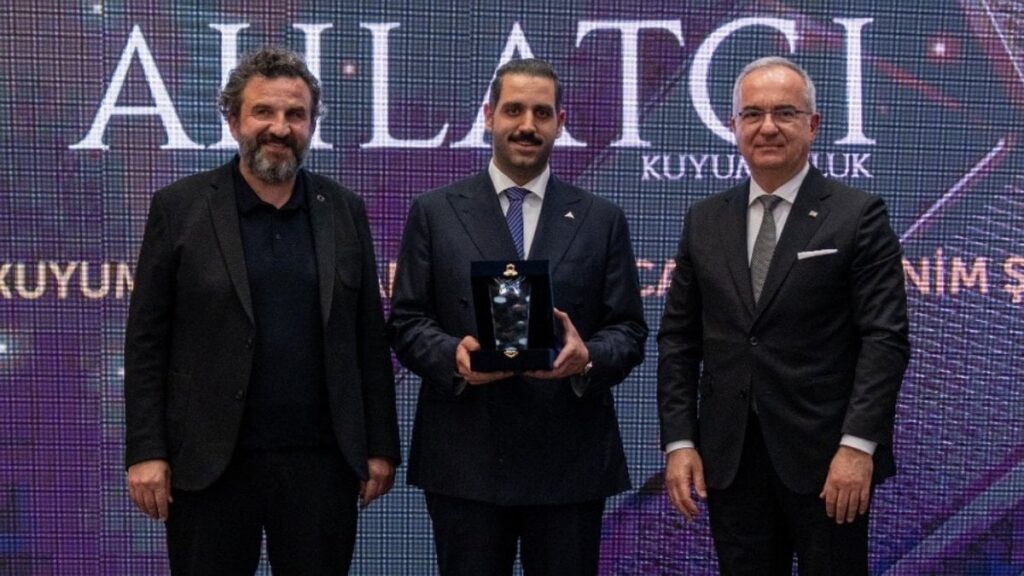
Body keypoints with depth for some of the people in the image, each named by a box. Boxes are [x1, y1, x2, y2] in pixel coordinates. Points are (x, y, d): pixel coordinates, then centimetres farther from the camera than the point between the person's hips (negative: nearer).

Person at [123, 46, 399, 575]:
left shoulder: (343, 211, 7)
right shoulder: (179, 208, 0)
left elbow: (369, 338, 9)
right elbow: (146, 341, -1)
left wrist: (380, 447, 6)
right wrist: (146, 452, -7)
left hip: (322, 462, 2)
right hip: (210, 463, -2)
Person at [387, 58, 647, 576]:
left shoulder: (602, 220, 9)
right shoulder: (434, 213, 7)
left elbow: (629, 330, 6)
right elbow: (405, 322, 4)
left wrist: (589, 357, -16)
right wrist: (453, 356, -16)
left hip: (571, 459, 1)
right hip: (465, 457, -1)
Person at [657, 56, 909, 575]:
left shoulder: (858, 216, -1)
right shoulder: (704, 221, 10)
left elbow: (885, 338, -7)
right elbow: (678, 339, 9)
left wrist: (858, 445, -16)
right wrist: (679, 441, 0)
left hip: (826, 458, -3)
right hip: (729, 459, 3)